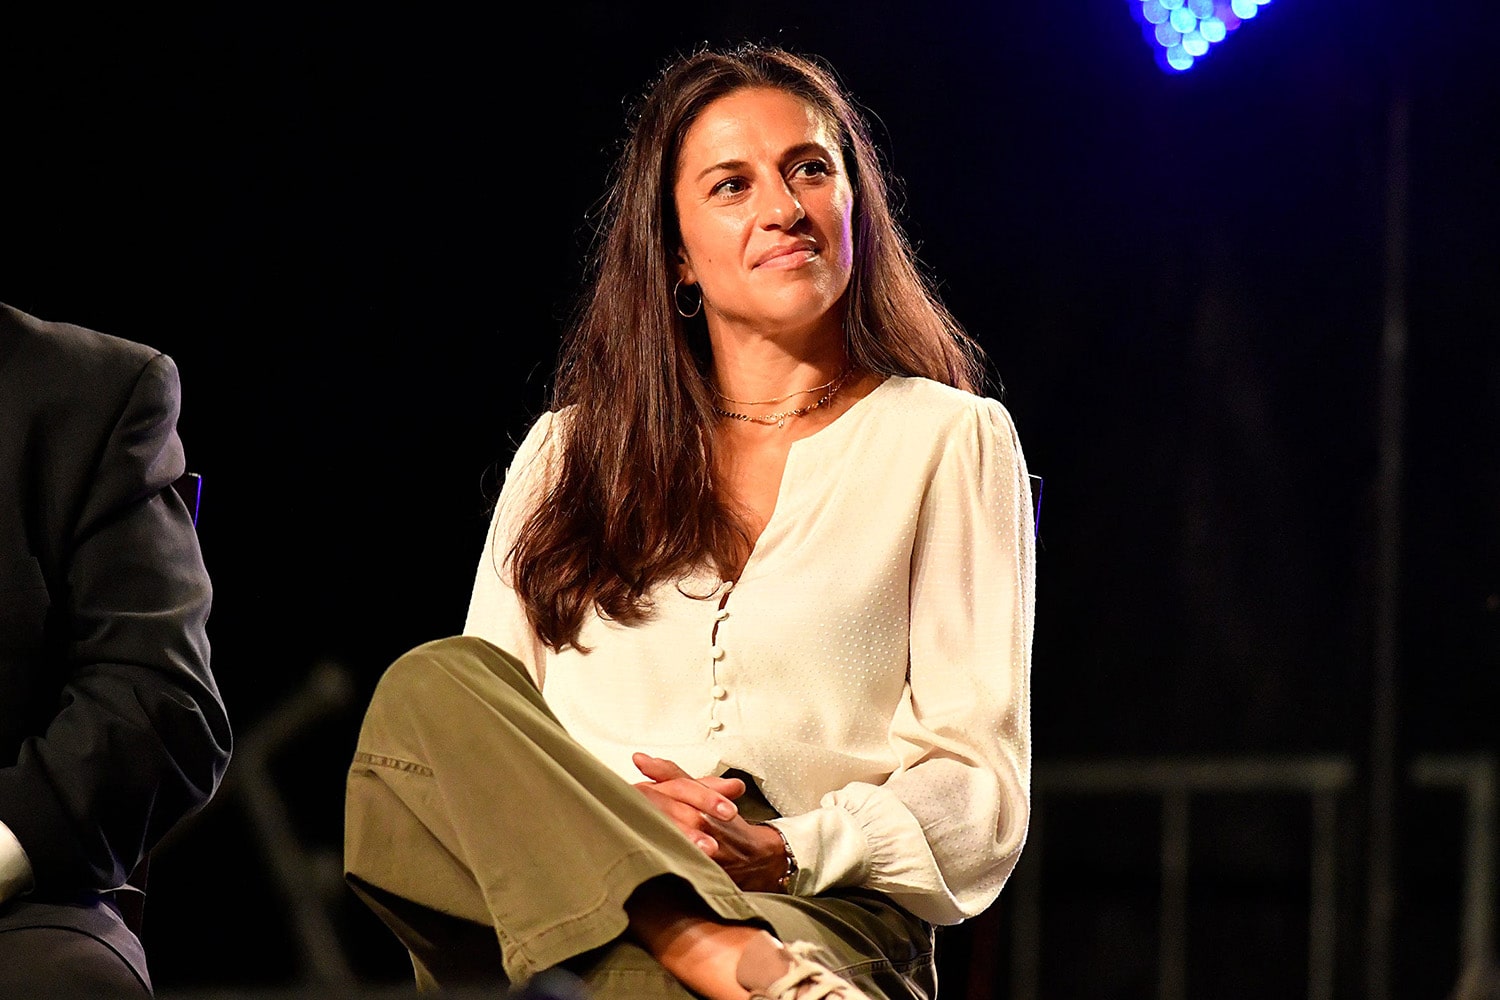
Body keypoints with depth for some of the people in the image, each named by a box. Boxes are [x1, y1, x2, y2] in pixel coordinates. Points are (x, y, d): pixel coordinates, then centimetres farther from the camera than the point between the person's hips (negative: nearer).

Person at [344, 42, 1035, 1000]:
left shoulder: (947, 442, 14)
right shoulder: (567, 453, 23)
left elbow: (980, 791, 6)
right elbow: (479, 732, 13)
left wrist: (785, 852, -14)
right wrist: (620, 819, -11)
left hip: (818, 914, -6)